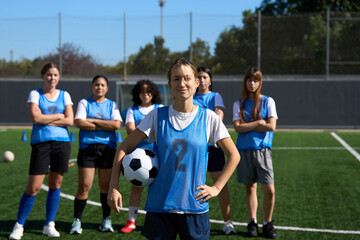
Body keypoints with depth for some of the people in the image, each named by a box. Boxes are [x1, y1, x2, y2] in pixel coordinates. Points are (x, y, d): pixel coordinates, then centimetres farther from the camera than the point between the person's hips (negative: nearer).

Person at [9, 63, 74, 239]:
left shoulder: (64, 95, 11)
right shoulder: (35, 94, 5)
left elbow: (70, 120, -2)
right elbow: (35, 118, -11)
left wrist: (45, 119, -6)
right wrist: (59, 116, -5)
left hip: (62, 142, 3)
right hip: (41, 143, -3)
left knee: (55, 184, 6)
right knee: (33, 187, -7)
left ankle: (49, 225, 17)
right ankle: (19, 226, 7)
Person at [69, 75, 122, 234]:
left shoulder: (112, 105, 13)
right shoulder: (84, 103, 10)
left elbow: (116, 124, -5)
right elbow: (79, 122, -7)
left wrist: (93, 121, -6)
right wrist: (105, 126, -7)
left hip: (107, 148, 1)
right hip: (87, 148, -1)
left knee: (106, 185, 3)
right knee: (84, 186, -5)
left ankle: (106, 220, 14)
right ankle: (77, 221, 3)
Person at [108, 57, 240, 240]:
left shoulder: (209, 118, 0)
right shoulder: (157, 116, 0)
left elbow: (234, 156, 8)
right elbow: (124, 148, 4)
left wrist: (216, 187, 0)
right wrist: (113, 188, -3)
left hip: (195, 207, 0)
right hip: (159, 206, 0)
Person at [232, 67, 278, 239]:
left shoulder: (268, 101, 5)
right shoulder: (239, 104, 9)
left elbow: (271, 126, -7)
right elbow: (238, 127, -4)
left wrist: (247, 126, -5)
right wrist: (258, 123, -9)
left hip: (262, 149, -1)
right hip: (244, 150, 2)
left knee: (269, 190, -8)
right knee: (250, 187, 7)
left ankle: (267, 223, 8)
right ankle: (252, 223, 17)